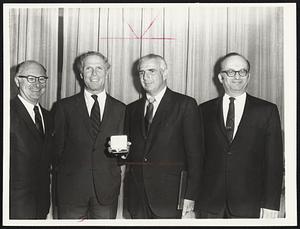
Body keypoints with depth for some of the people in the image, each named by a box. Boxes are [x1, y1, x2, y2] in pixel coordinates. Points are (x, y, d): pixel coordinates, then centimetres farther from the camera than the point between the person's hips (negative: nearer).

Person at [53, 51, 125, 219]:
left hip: (107, 191, 1)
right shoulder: (65, 106, 4)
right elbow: (57, 147, 5)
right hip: (71, 190, -1)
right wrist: (63, 175, -2)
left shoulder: (120, 109, 6)